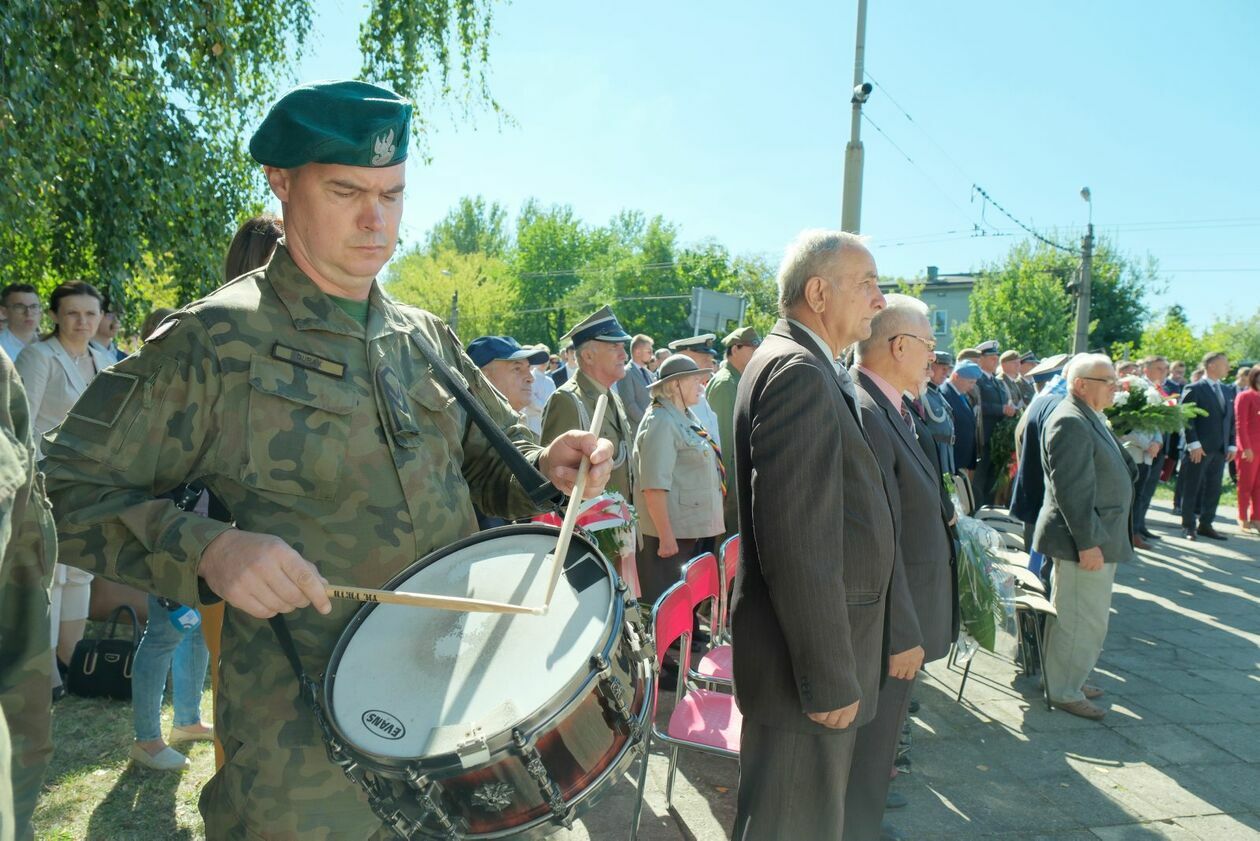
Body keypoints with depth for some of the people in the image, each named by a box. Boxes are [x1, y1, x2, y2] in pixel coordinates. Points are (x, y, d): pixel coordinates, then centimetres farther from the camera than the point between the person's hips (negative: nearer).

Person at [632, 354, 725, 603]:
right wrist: (666, 536, -24)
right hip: (673, 535, -9)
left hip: (696, 530, 9)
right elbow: (654, 487, -23)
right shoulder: (661, 422, -16)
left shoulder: (686, 417, 14)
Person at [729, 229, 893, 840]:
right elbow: (797, 541, -26)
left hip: (822, 646, 10)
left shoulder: (806, 367, 13)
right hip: (807, 661, -10)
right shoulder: (798, 372, -20)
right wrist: (828, 676, -22)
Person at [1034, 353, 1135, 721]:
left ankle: (1069, 680, 33)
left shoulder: (1089, 419, 13)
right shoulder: (1071, 422, -20)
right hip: (1085, 540, -11)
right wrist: (1087, 543, -24)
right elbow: (1072, 489, -24)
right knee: (1082, 619, -1)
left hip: (1098, 538, 11)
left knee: (1084, 618, 20)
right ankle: (1064, 692, 13)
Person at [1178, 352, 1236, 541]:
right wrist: (1193, 444, -17)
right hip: (1199, 448, -7)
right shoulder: (1193, 390, -6)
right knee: (1192, 489, 1)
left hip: (1220, 450, 7)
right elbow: (1186, 418, -12)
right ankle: (1188, 527, 8)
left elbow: (1231, 420, 16)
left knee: (1214, 489, 9)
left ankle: (1205, 525, 18)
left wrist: (1232, 445, 8)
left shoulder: (1226, 391, 15)